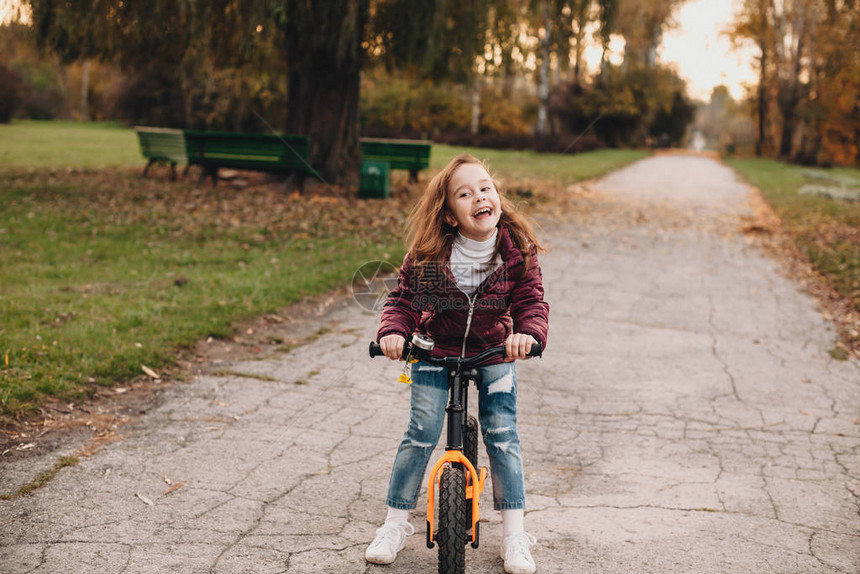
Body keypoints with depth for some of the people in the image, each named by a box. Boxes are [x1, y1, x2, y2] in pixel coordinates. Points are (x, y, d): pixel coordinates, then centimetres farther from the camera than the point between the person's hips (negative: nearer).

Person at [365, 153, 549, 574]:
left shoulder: (517, 252, -14)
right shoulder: (427, 256, -16)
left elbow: (532, 302, -14)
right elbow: (402, 298, -10)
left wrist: (529, 333, -34)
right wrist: (393, 330, -29)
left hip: (494, 352, 1)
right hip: (435, 350, 0)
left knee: (502, 436, -3)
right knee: (421, 433, -6)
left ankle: (514, 537, 9)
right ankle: (396, 525, 11)